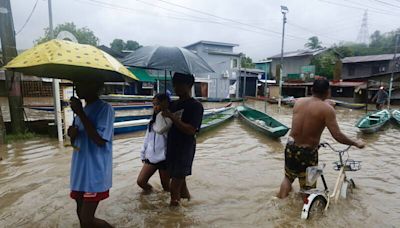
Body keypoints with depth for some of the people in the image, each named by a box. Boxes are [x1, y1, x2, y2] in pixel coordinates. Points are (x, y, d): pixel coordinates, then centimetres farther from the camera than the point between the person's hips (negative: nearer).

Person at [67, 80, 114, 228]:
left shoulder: (105, 109, -14)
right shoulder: (83, 110, 11)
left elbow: (100, 140, -24)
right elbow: (75, 142, 18)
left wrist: (80, 113, -20)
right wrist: (72, 134, -7)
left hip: (95, 174, -8)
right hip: (79, 172, 8)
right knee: (81, 215, 17)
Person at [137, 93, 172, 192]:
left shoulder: (169, 119, -13)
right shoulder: (153, 119, 10)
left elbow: (160, 129, -34)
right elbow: (148, 137, 14)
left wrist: (161, 112, -27)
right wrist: (144, 154, 14)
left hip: (163, 158, -6)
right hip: (151, 157, 7)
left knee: (166, 186, 7)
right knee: (141, 181, 6)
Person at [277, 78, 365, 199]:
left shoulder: (299, 101, 0)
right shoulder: (326, 109, -13)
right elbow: (337, 136, -15)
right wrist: (356, 143, 1)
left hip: (290, 147, 5)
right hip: (307, 152, -4)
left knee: (288, 176, 27)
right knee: (307, 188, 14)